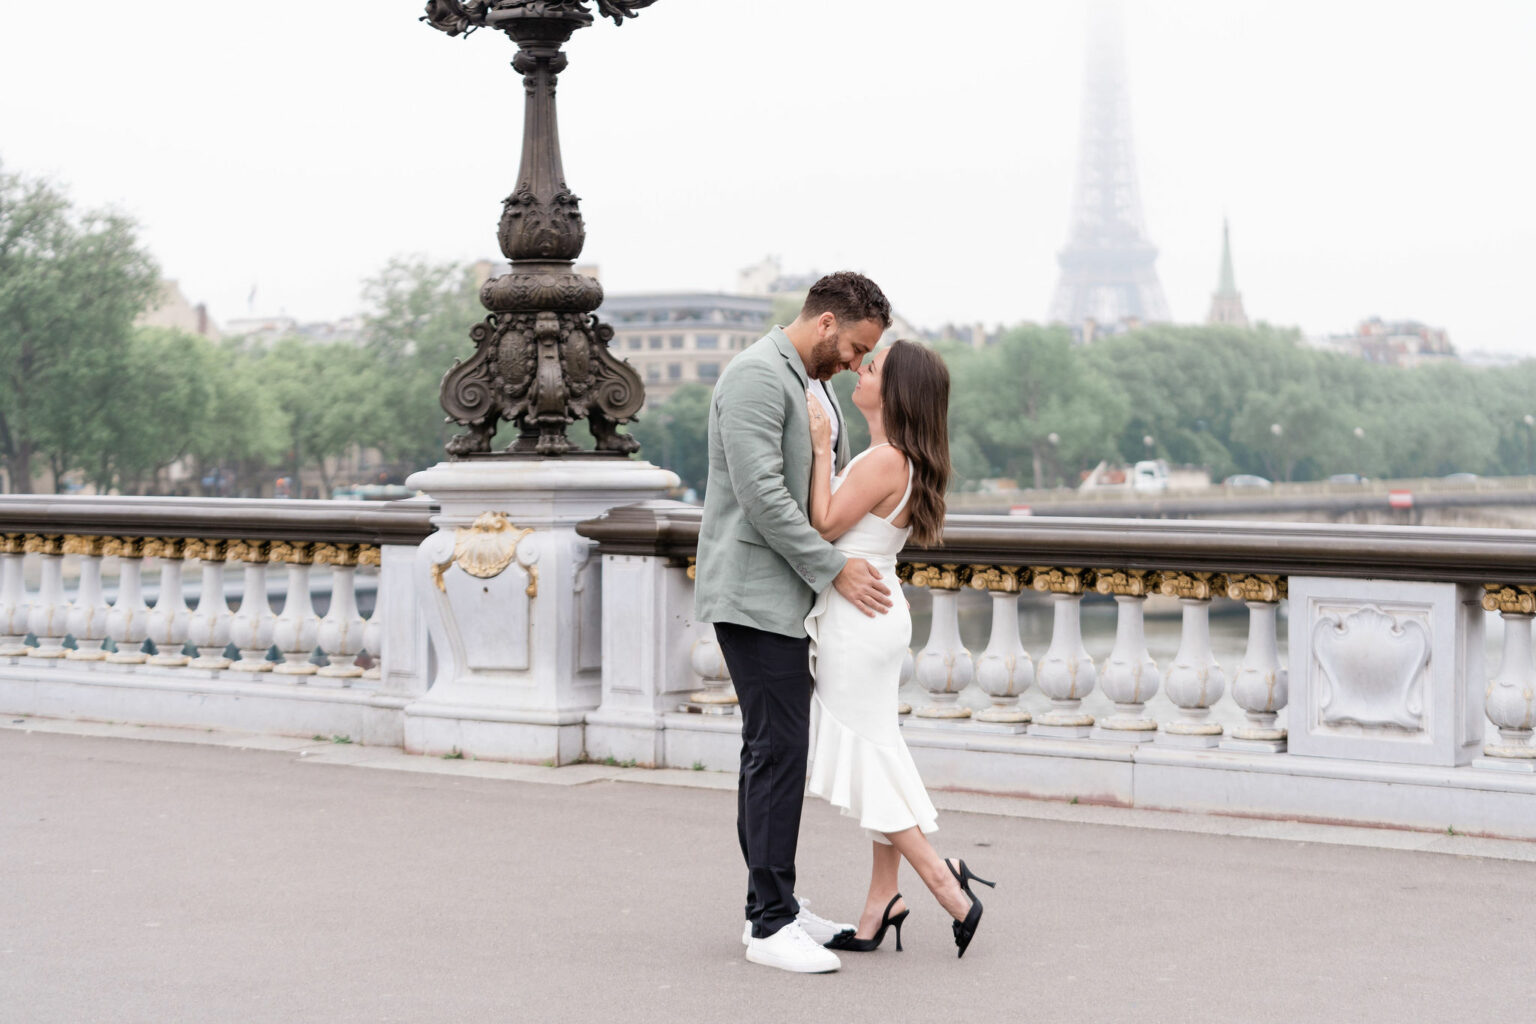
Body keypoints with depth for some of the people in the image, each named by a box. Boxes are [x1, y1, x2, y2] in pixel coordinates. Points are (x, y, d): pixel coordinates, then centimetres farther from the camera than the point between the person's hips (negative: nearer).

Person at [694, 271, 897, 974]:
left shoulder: (814, 386, 18)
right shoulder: (757, 375, -14)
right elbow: (760, 493, -22)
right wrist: (833, 569, -19)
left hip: (786, 595, 10)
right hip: (753, 593, -10)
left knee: (774, 748, 11)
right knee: (778, 747, -12)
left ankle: (771, 906, 17)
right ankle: (771, 923, -9)